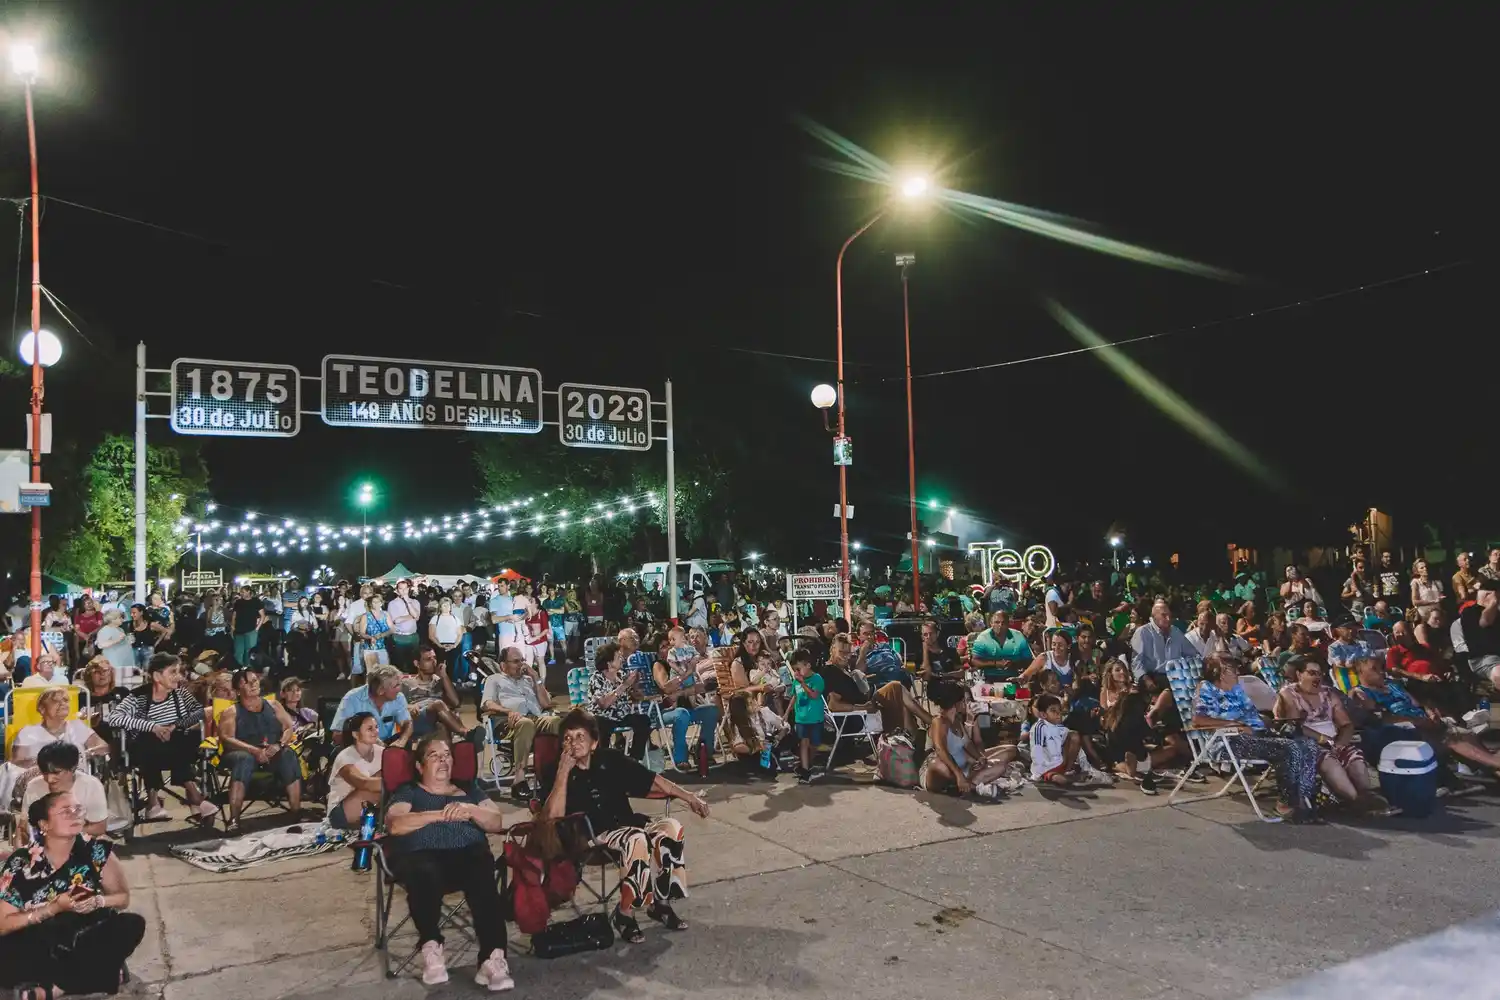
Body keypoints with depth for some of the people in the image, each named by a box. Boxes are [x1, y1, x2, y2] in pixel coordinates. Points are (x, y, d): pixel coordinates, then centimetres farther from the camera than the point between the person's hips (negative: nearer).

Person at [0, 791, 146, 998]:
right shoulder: (20, 864, -12)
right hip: (39, 948, -2)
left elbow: (123, 897, 1)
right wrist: (55, 907, -23)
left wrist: (98, 902, -21)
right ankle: (100, 971, -18)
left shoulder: (97, 851, -8)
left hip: (87, 940, 2)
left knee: (133, 924, -25)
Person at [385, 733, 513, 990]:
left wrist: (470, 810, -7)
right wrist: (440, 815, -11)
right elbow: (394, 825, 0)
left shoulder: (469, 790, 27)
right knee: (426, 874, -39)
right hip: (421, 854, -1)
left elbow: (497, 823, 13)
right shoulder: (408, 792, 21)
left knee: (482, 876, -35)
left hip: (468, 852, 1)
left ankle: (493, 957, -43)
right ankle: (431, 947, -29)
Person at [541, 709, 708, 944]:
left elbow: (652, 781, 13)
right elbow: (552, 816, -18)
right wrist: (564, 771, -19)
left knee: (670, 827, -23)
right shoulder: (555, 773, -1)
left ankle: (660, 903, -7)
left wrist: (689, 797, 7)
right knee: (636, 839, -35)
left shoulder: (610, 760, 9)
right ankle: (624, 913, -17)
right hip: (593, 837, -5)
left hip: (628, 824, 5)